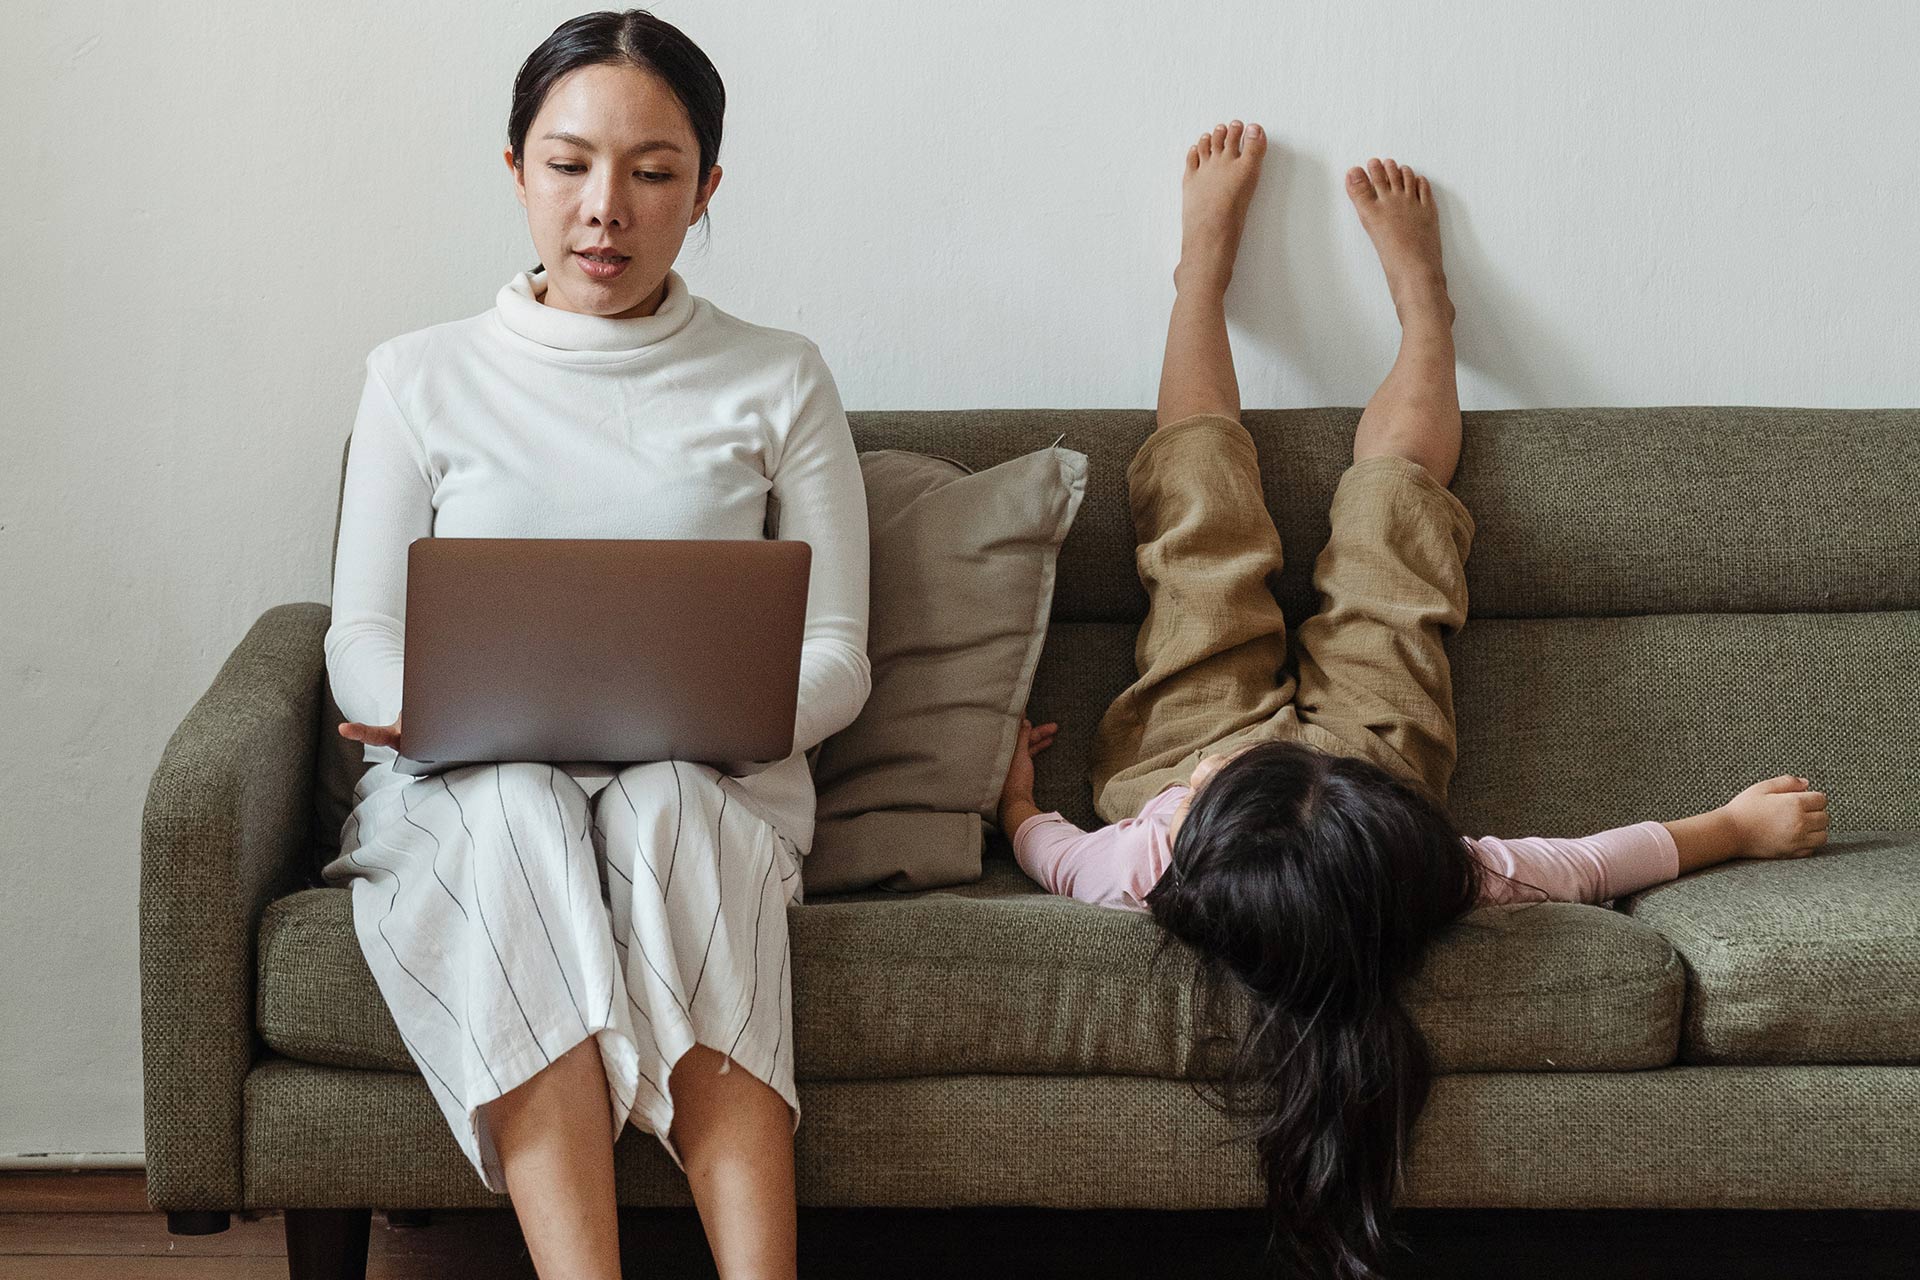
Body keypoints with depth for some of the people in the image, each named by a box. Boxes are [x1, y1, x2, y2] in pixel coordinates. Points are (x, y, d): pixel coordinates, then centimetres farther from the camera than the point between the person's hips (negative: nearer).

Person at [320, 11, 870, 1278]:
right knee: (518, 813, -36)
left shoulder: (778, 383, 10)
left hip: (706, 784, 0)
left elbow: (836, 661, 6)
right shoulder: (422, 378, 11)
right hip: (467, 793, 0)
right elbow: (363, 645, 9)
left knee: (662, 806, -36)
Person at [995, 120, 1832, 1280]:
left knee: (1206, 490, 12)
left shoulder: (1144, 873, -47)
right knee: (1393, 490, 11)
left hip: (1181, 737, 0)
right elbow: (1587, 865, -28)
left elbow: (1053, 851, -23)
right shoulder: (1428, 882, -46)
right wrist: (1739, 828, -14)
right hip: (1371, 744, 0)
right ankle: (1420, 284, 43)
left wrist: (1017, 795, -4)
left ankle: (1206, 256, 42)